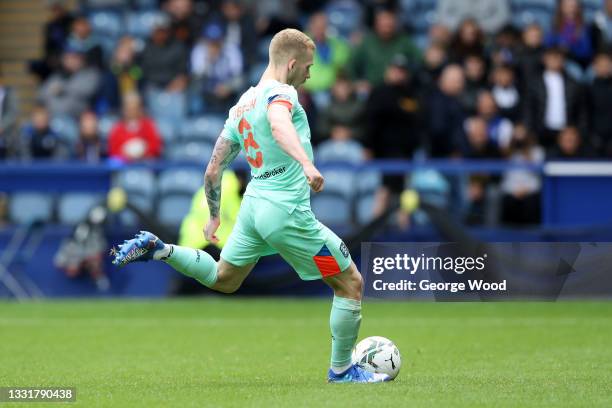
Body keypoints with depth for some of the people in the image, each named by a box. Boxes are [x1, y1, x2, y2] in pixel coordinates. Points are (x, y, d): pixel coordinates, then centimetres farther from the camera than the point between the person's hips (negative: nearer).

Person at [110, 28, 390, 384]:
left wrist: (215, 217, 29)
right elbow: (279, 125, -36)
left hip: (253, 205, 8)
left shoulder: (241, 105, 14)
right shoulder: (281, 93, -11)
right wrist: (306, 163, -50)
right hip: (288, 211, -8)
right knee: (351, 283, 5)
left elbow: (213, 171, 18)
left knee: (223, 279, 29)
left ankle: (156, 249, 12)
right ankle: (342, 369, 13)